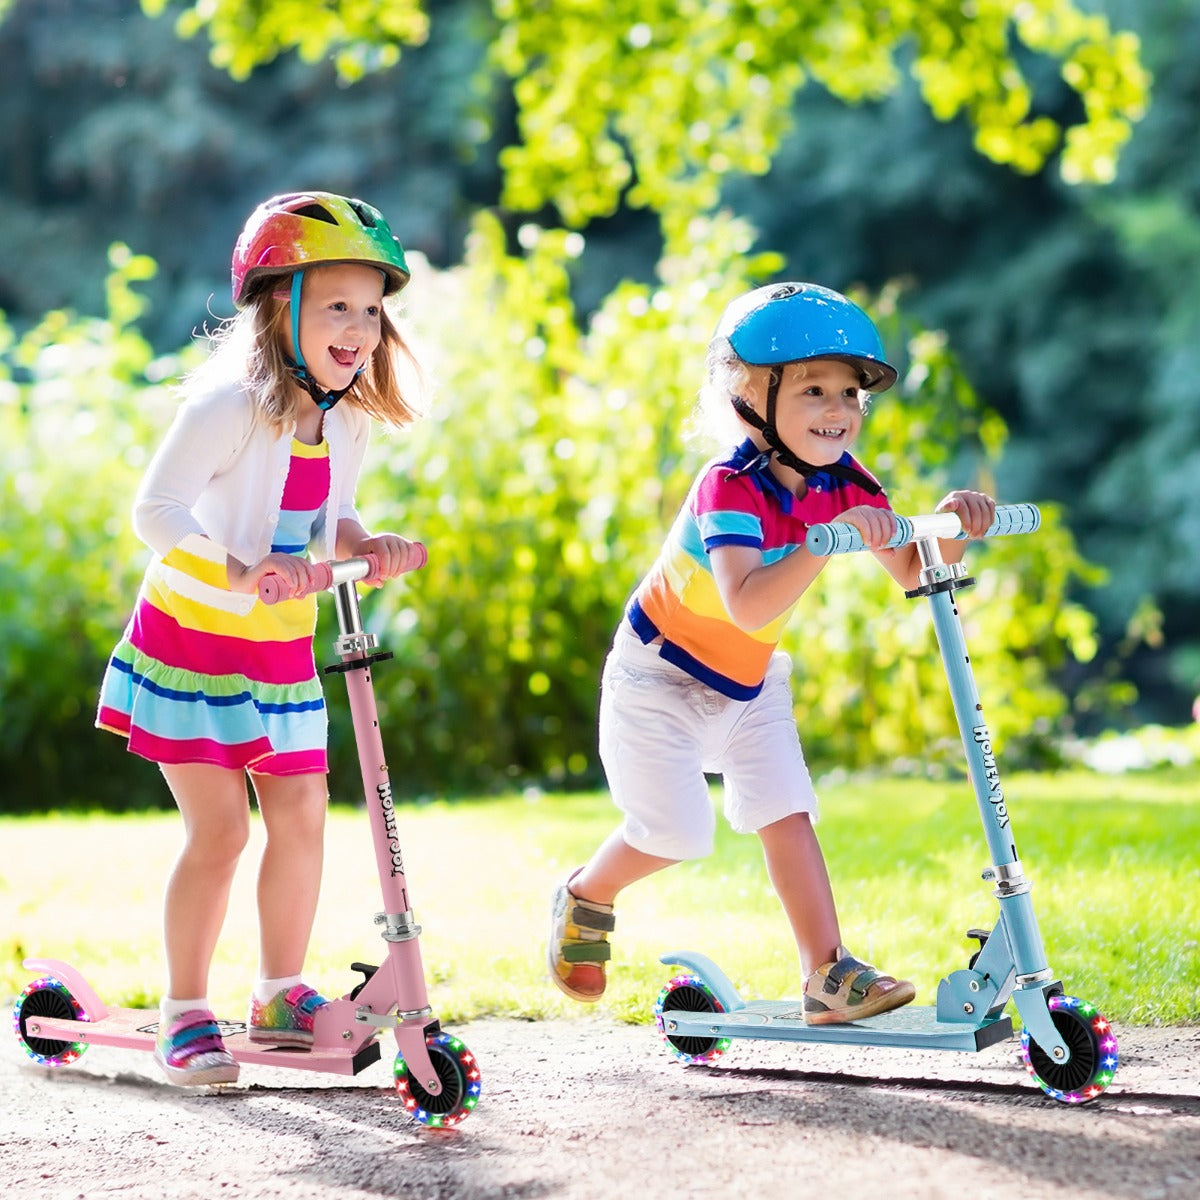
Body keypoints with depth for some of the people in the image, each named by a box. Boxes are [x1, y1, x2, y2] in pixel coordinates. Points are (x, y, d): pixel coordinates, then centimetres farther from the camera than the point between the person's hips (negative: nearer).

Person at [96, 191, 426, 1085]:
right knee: (220, 830, -8)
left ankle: (281, 996, 22)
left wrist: (368, 545, -9)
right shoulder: (231, 405, -22)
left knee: (301, 817, 5)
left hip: (281, 650, 7)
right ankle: (184, 1012, 7)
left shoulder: (347, 418, 2)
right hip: (191, 641, -7)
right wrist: (240, 573, -42)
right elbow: (157, 510, -29)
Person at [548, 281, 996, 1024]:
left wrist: (951, 528, -29)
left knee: (787, 813, -6)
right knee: (676, 831, -7)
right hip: (660, 675, -6)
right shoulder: (730, 489, -32)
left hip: (749, 682, 6)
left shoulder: (845, 487, -10)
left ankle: (828, 975, -5)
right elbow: (747, 603, -47)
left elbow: (912, 572, -9)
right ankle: (585, 900, 22)